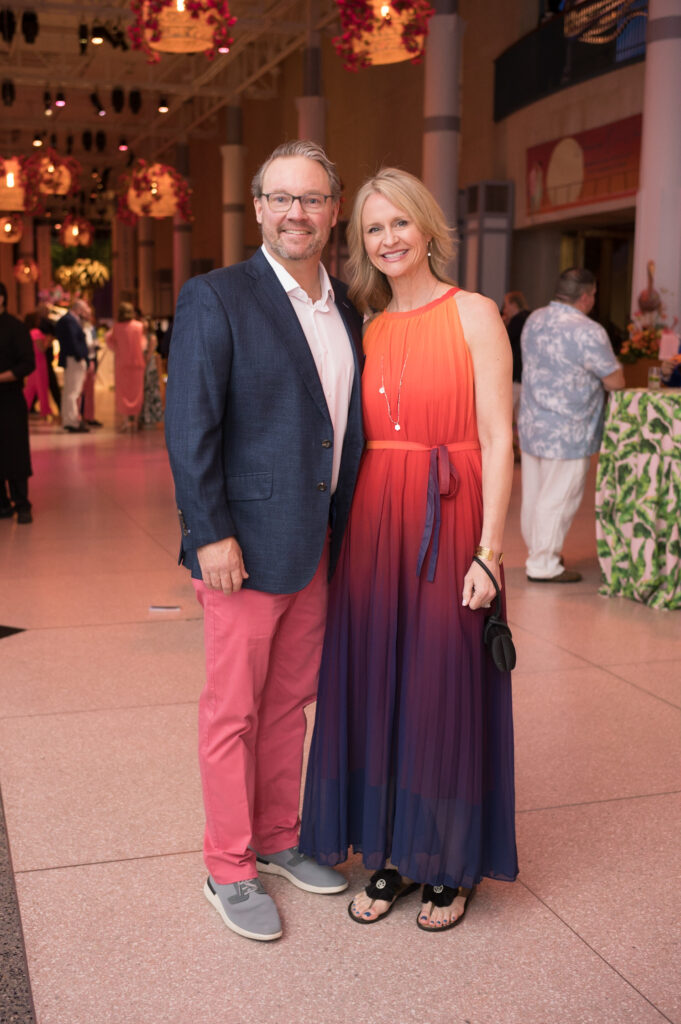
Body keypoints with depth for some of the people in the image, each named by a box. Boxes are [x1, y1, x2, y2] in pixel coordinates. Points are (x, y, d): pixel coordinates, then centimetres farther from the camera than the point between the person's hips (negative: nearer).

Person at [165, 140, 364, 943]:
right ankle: (229, 869, 22)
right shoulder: (215, 299, -9)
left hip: (319, 545, 6)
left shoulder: (345, 307, 11)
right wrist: (211, 535, -17)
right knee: (233, 712, 6)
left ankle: (278, 840, 34)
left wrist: (345, 530, 10)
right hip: (247, 545, -6)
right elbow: (190, 430, -13)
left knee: (291, 702, 17)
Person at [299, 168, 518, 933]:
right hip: (373, 525, 5)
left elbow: (498, 440, -8)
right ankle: (392, 854, 26)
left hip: (448, 524, -5)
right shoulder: (369, 329, 11)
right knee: (377, 685, 9)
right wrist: (345, 529, 3)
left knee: (445, 687, 4)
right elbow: (357, 440, 12)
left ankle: (452, 866, 23)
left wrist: (489, 549, -14)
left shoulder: (473, 316, -3)